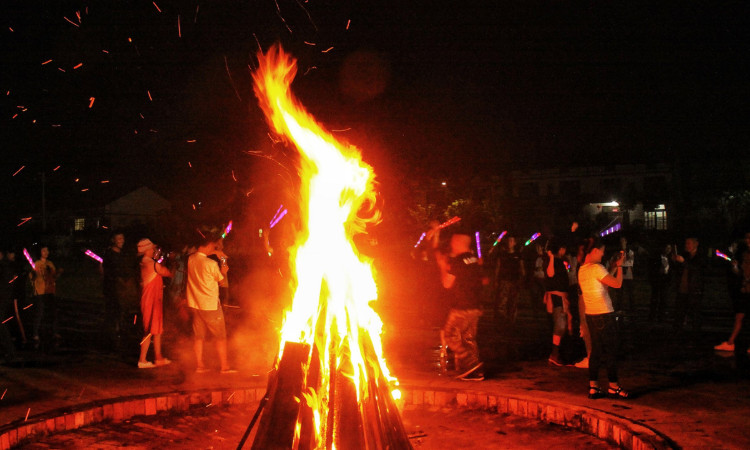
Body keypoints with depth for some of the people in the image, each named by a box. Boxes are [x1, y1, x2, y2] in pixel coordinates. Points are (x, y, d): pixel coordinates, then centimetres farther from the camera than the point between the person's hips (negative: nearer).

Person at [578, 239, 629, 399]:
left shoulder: (582, 269, 11)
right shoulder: (596, 268, -16)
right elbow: (617, 284, -14)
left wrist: (614, 267, 17)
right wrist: (619, 266, -1)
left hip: (590, 314, 9)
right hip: (604, 315, -9)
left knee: (596, 350, 12)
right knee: (611, 351, 1)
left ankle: (593, 386, 12)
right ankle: (613, 386, 8)